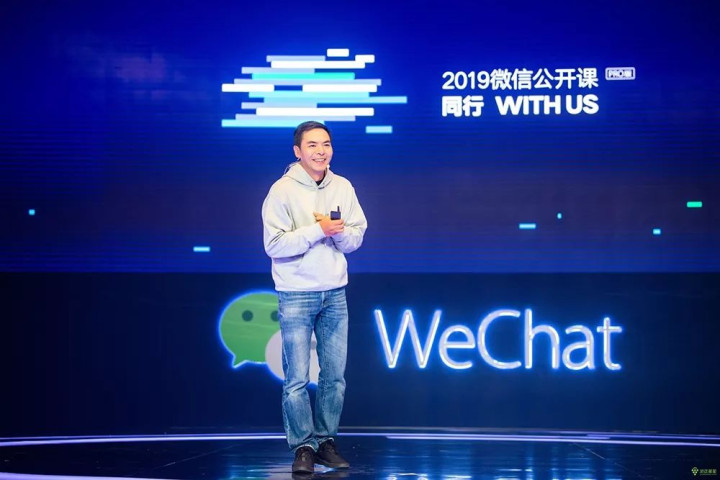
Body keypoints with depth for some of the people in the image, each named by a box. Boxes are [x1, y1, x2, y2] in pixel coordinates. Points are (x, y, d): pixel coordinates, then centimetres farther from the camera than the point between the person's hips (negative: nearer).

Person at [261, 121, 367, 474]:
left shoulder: (343, 188, 5)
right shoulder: (282, 190, -9)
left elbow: (356, 239, 6)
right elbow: (274, 245, -15)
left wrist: (339, 231, -15)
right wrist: (318, 230, -20)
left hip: (335, 293, 4)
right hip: (296, 296, -4)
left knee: (335, 376, 8)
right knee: (297, 379, -2)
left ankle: (326, 442, 18)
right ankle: (303, 447, 6)